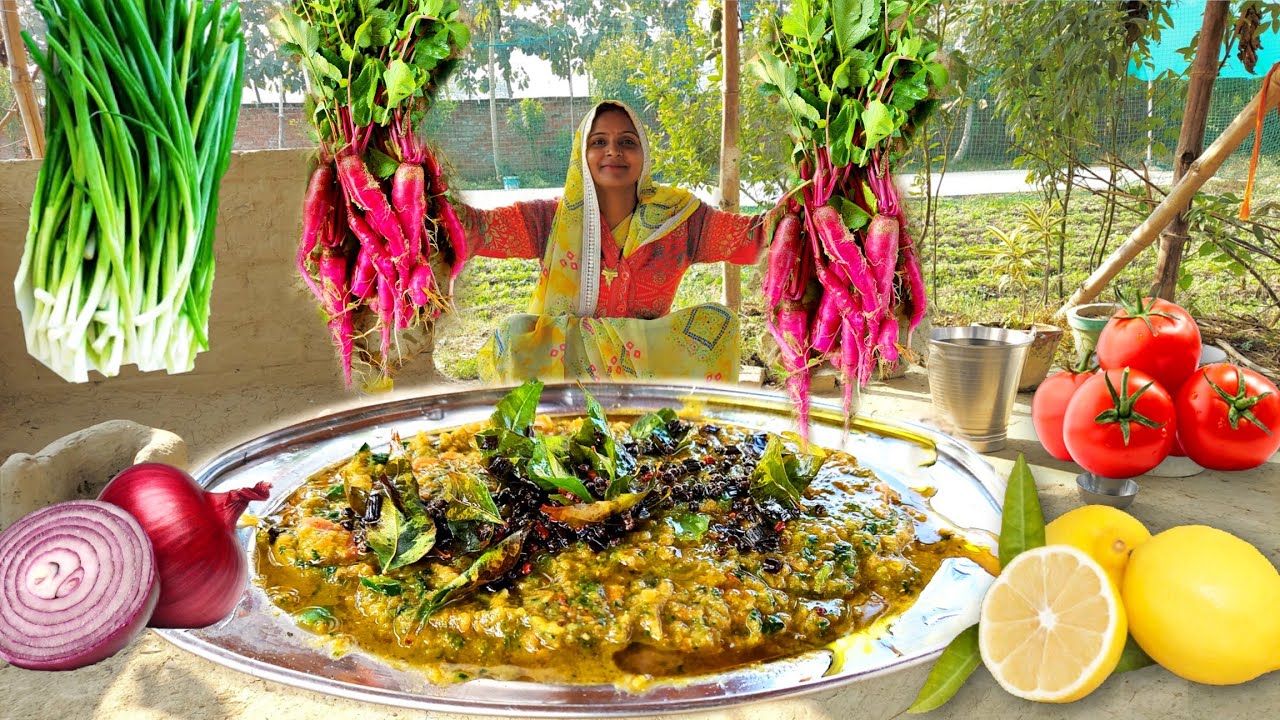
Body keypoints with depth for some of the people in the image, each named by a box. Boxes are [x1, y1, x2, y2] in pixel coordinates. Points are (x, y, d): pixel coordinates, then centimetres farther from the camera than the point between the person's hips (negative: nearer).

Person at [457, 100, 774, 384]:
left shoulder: (676, 216, -1)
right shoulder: (555, 218, -4)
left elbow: (754, 233, -6)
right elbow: (476, 227, -15)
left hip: (653, 359, 1)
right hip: (566, 360, -1)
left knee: (717, 320, -20)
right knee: (514, 332, -28)